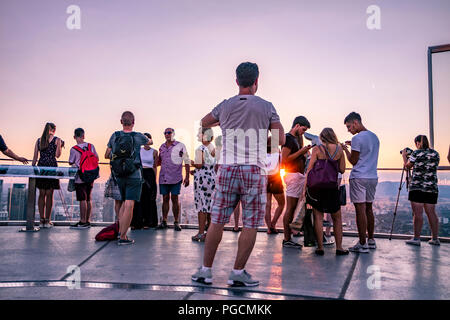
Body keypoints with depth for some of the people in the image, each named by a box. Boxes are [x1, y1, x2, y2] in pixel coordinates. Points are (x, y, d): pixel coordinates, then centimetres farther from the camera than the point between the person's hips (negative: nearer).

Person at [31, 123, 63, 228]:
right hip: (52, 167, -3)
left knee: (42, 194, 7)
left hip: (40, 167, 3)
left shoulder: (39, 140, 12)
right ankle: (47, 220, 1)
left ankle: (42, 219, 7)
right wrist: (60, 146, 12)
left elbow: (35, 157, 9)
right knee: (49, 194, 0)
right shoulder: (57, 140, 1)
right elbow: (57, 155, -4)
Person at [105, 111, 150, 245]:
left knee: (124, 203, 19)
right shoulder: (138, 137, -6)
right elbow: (149, 142, 17)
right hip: (134, 176, -4)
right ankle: (123, 237, -2)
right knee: (129, 206, -4)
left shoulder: (115, 136, 1)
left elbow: (106, 155, 10)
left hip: (119, 176, 5)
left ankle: (120, 232, 19)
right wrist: (147, 139, 37)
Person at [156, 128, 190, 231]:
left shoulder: (180, 146, -1)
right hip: (163, 177, 4)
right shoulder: (162, 147, 13)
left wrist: (187, 177, -7)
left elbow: (187, 161, -1)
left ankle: (176, 222, 7)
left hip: (175, 178, -4)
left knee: (175, 199, -1)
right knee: (165, 199, 7)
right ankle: (164, 221, 14)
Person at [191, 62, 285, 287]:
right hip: (254, 169, -2)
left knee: (217, 222, 9)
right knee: (250, 225, 6)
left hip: (228, 168, 2)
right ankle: (238, 273, 9)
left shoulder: (225, 106, 8)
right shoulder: (266, 107, 3)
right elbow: (281, 140, 2)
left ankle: (206, 270, 16)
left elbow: (204, 123, 25)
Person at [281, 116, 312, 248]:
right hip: (293, 175, -10)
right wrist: (301, 151, -14)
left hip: (298, 175, 10)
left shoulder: (295, 138, 21)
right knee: (290, 208, -8)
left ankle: (288, 238, 12)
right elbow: (284, 159, -17)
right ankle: (286, 240, -4)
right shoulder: (288, 138, -9)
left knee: (292, 208, 8)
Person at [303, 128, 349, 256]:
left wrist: (304, 187, -2)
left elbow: (309, 169, -4)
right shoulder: (339, 150, 4)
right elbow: (342, 170, 8)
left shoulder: (317, 149, -2)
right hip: (332, 187, 1)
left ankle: (320, 247, 6)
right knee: (337, 218, 14)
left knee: (318, 217, 6)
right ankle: (339, 247, 15)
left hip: (316, 186, -1)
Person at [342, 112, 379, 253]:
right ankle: (371, 240, 21)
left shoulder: (357, 138, -11)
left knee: (360, 209, -6)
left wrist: (345, 149, 5)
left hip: (359, 178, -8)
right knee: (369, 208, 15)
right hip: (373, 177, 8)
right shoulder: (374, 137, 15)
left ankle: (362, 244, -5)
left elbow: (353, 161, -9)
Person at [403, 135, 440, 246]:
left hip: (417, 187, -5)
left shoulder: (416, 153, -5)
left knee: (418, 213, -4)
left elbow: (407, 165, 7)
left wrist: (404, 155, 24)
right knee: (431, 213, 9)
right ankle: (435, 239, 13)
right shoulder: (435, 154, 9)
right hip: (432, 188, 5)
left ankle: (416, 239, -2)